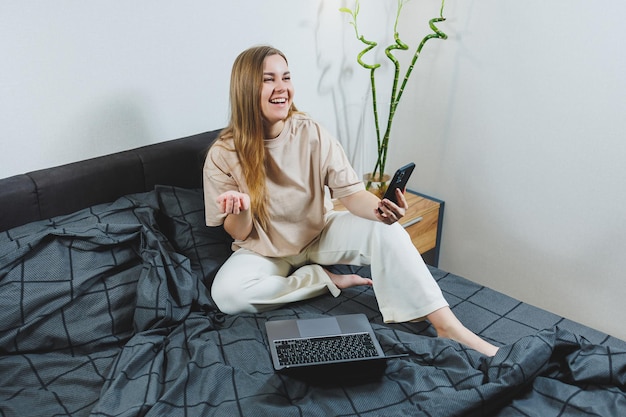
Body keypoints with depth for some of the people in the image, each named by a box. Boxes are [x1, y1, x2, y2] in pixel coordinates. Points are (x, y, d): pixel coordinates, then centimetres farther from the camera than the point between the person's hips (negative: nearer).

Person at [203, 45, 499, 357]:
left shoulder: (312, 134, -13)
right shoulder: (223, 155, -15)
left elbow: (351, 192, -17)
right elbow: (239, 233, -11)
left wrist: (378, 208, -40)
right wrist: (241, 212, -35)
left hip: (320, 234, 1)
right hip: (265, 250, 0)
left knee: (384, 230, -26)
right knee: (226, 293, -31)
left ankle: (448, 326, -25)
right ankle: (326, 280, -14)